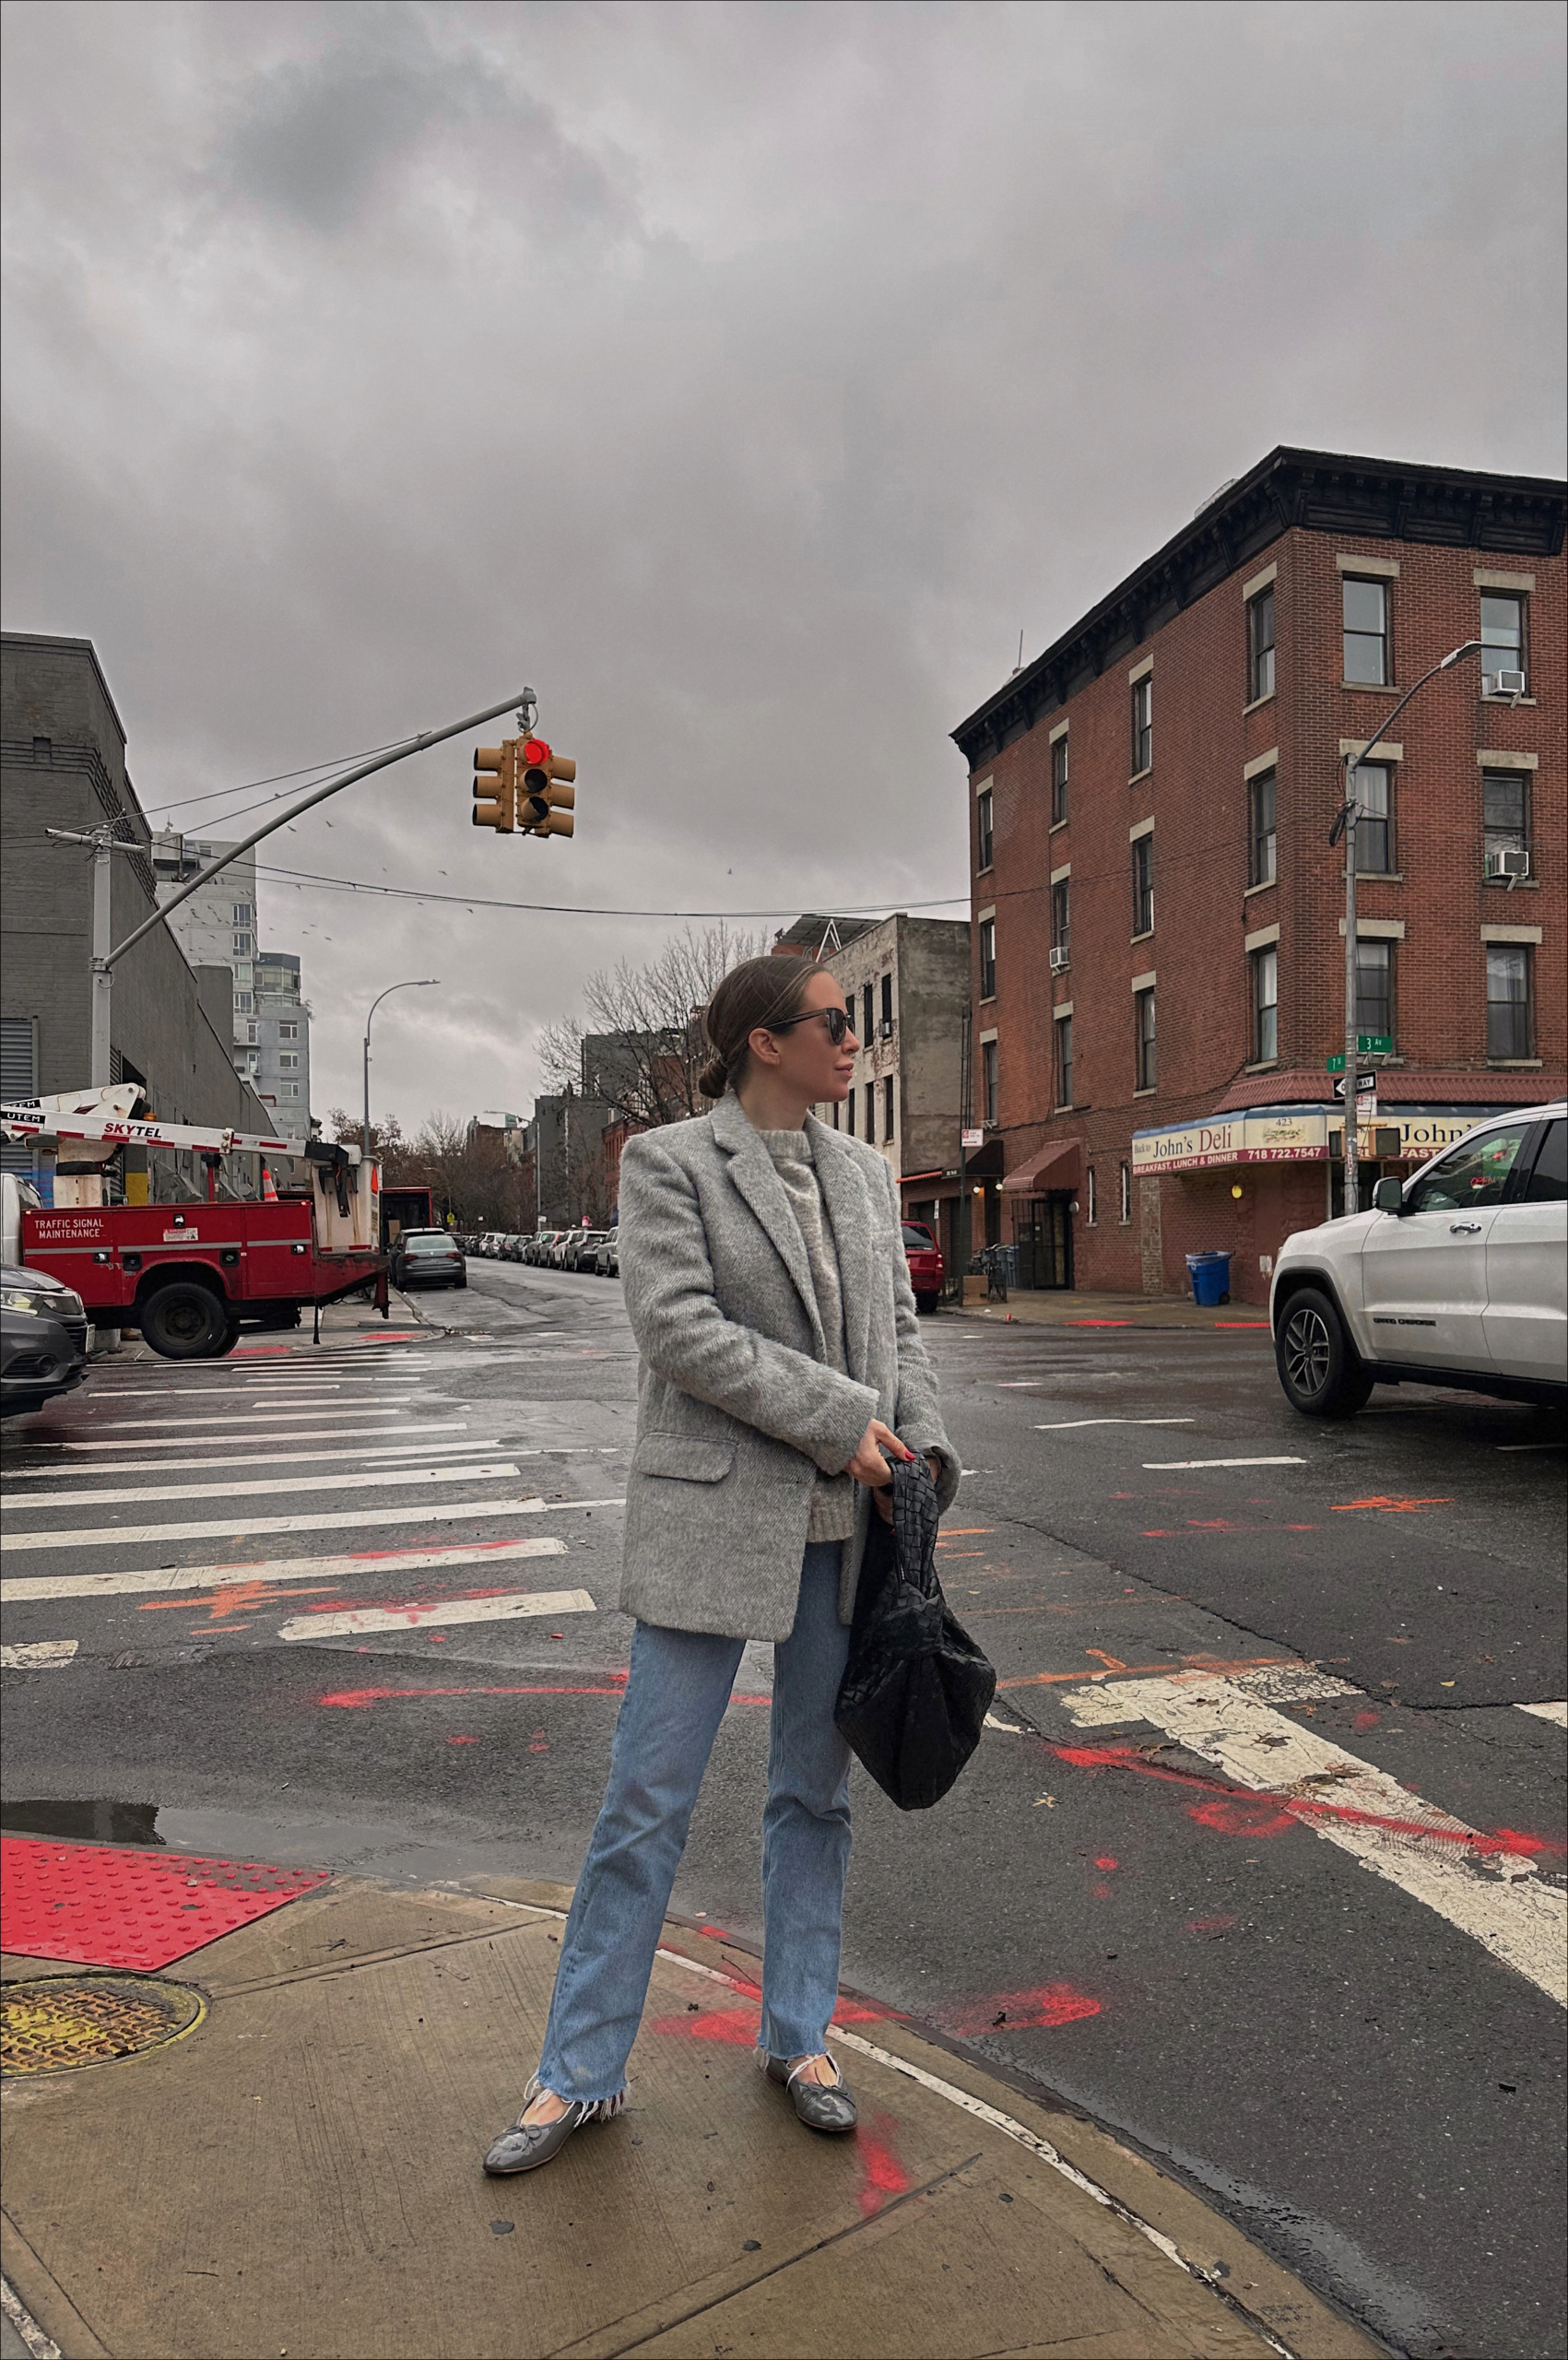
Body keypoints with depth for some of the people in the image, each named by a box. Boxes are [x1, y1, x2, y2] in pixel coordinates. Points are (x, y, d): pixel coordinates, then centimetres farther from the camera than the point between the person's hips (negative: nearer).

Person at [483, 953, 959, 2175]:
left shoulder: (865, 1173, 10)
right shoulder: (668, 1162, -6)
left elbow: (900, 1328, 12)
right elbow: (680, 1327, -17)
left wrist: (920, 1450, -3)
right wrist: (840, 1420, -17)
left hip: (844, 1525, 5)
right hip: (715, 1519, -5)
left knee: (817, 1790, 16)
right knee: (649, 1800, 3)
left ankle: (800, 2038, 34)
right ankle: (581, 2072, 21)